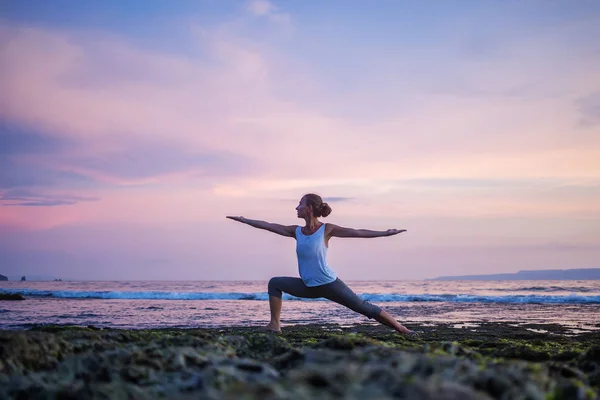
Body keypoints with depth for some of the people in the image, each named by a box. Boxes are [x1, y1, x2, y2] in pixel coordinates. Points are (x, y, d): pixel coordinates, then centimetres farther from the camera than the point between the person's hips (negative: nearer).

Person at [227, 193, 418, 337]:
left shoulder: (327, 229, -11)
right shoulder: (297, 231, 2)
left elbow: (357, 232, -11)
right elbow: (268, 226, 6)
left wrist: (384, 233, -16)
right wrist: (244, 220, 8)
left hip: (329, 284, -5)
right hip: (308, 287, 5)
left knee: (364, 307, -5)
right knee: (275, 283, 2)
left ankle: (403, 330, 2)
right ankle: (275, 325, 4)